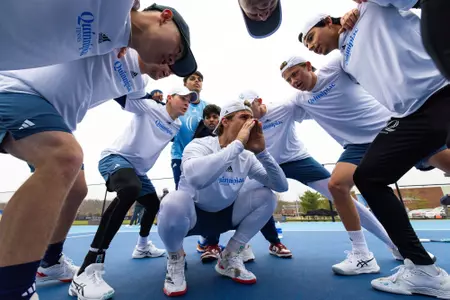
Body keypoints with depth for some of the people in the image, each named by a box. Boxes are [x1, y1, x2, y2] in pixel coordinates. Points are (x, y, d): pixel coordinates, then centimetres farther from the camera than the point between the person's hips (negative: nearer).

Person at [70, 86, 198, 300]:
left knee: (153, 204, 18)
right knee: (130, 189, -39)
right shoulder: (150, 107, -10)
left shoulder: (177, 126, 10)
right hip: (115, 157, -9)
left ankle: (142, 247, 46)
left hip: (138, 169, 9)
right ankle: (87, 272, -37)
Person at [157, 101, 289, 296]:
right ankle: (175, 260, -4)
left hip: (224, 216, 5)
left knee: (266, 196, -11)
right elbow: (196, 177, -45)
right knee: (175, 200, -37)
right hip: (190, 216, -4)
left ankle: (229, 258, 3)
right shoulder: (200, 145, -21)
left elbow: (282, 186, -9)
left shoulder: (247, 157, -5)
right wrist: (238, 143, -37)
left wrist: (261, 151, -22)